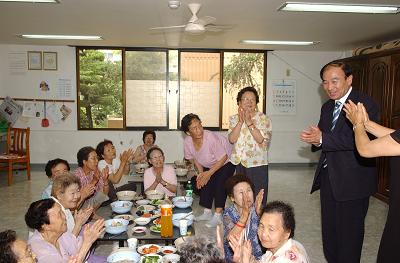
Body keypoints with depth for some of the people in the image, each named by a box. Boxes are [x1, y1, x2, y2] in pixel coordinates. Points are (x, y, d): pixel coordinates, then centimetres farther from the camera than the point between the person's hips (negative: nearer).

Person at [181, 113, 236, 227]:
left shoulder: (211, 137, -38)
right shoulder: (187, 142, -20)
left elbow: (223, 158, -28)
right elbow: (194, 158, 0)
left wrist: (209, 173, -25)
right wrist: (201, 173, -12)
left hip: (226, 162, -6)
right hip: (209, 165, 6)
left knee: (220, 184, -18)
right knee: (204, 183, 1)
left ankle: (218, 216, -9)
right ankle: (207, 212, 17)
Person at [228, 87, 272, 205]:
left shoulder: (263, 119, -3)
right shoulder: (234, 119, 6)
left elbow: (260, 139, -17)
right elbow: (232, 139, -8)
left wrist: (249, 122, -19)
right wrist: (241, 121, -15)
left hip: (257, 163, -3)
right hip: (239, 163, 3)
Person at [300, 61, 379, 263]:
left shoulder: (365, 104, -13)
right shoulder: (327, 107, 12)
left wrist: (322, 139, -26)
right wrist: (315, 139, -11)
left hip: (352, 181, -7)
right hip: (328, 176, 7)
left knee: (349, 231, 7)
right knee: (329, 229, 18)